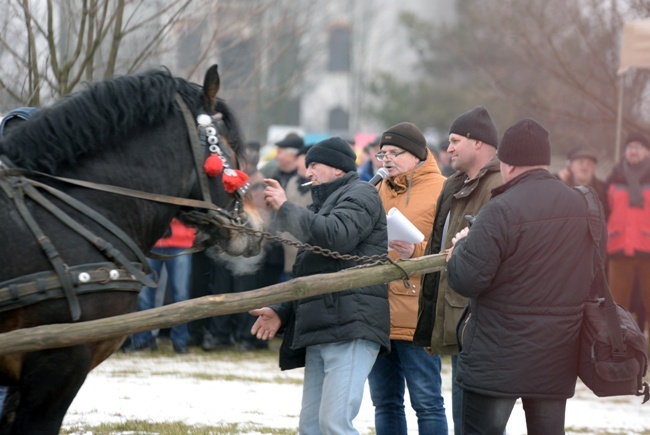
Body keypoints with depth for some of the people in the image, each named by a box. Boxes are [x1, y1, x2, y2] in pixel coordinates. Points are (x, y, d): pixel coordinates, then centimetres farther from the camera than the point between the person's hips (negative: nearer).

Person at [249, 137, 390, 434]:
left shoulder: (360, 195, 0)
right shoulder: (322, 203, 30)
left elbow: (335, 236, -20)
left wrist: (285, 208, -7)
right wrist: (282, 312, 16)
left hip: (351, 328, -10)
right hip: (319, 332, 10)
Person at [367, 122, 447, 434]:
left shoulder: (441, 190, -4)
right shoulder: (381, 191, 17)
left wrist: (416, 252, -22)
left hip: (415, 317, -7)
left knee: (427, 402, -4)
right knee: (385, 404, 12)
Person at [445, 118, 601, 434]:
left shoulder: (501, 210, -17)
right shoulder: (586, 207, 3)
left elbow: (466, 280, -17)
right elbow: (592, 273, 15)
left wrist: (460, 246, 2)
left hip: (497, 360, -6)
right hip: (558, 361, 6)